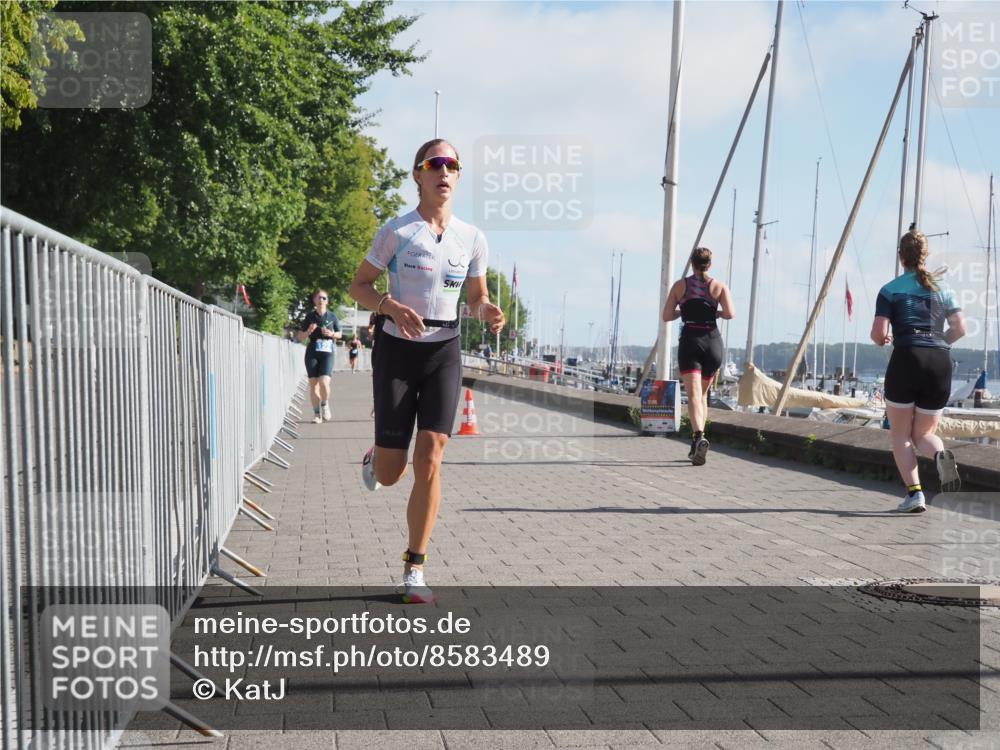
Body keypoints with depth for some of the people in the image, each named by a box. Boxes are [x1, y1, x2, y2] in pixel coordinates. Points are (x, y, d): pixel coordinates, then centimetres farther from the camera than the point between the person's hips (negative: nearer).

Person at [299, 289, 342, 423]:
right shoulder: (310, 317, 4)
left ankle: (325, 405, 10)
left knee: (324, 382, -18)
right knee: (313, 384, 0)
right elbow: (300, 337, 8)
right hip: (312, 354, 1)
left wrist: (332, 334, -6)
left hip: (327, 354, -1)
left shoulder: (332, 317, 5)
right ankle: (317, 413, 11)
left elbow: (339, 334, 15)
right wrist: (308, 331, -12)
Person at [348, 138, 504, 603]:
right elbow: (358, 285, 0)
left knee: (429, 461, -9)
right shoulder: (396, 231, -6)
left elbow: (477, 298, 14)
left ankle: (414, 569, 4)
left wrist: (487, 312, -10)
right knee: (389, 475, 0)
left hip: (444, 353, 2)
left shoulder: (472, 239, 3)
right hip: (398, 350, -2)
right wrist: (390, 306, -19)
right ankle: (374, 458, 41)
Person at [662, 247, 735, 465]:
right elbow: (729, 314, -8)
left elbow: (667, 316, 2)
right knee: (703, 394, 17)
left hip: (690, 341, -2)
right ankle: (696, 445, 21)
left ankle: (699, 437, -36)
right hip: (713, 341, 2)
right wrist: (715, 313, 13)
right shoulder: (719, 286, 5)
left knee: (694, 394, -12)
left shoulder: (680, 285, 5)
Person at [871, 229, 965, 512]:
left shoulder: (890, 290, 4)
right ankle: (941, 454, -21)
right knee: (924, 434, 15)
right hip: (941, 362, 3)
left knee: (900, 434, 10)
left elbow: (878, 334, -5)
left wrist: (885, 340, 18)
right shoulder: (943, 289, 14)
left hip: (906, 359, -3)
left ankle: (914, 493, -5)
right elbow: (960, 328, 5)